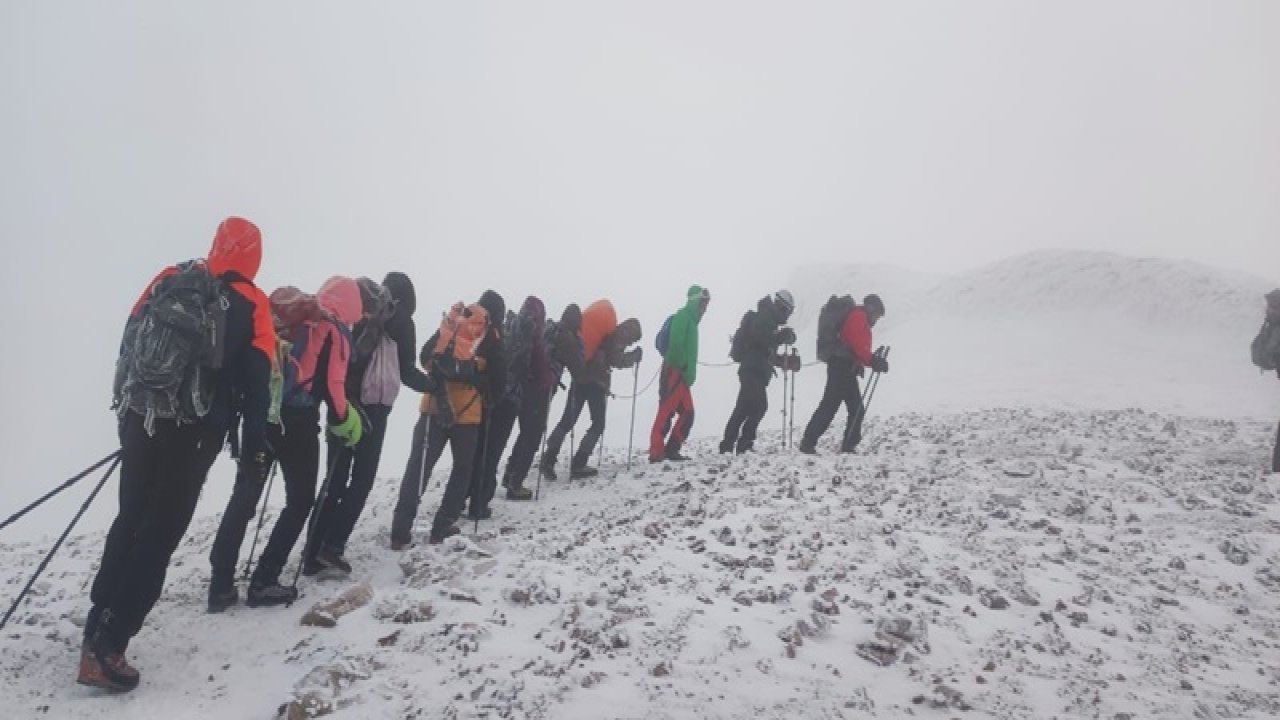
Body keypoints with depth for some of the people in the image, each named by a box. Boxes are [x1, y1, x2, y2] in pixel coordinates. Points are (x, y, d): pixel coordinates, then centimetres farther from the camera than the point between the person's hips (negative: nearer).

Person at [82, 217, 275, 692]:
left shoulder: (169, 280, 8)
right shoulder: (252, 305, -3)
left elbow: (129, 344, 11)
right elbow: (256, 384, -9)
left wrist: (128, 412, 20)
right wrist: (255, 449, -6)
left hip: (141, 421, 4)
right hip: (195, 435, -4)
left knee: (129, 522, 18)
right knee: (159, 535, 3)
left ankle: (97, 630, 21)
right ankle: (106, 648, 1)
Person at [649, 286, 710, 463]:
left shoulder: (691, 320, 23)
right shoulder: (683, 316, -6)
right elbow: (676, 344, -20)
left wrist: (689, 373, 14)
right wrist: (683, 369, -16)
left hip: (683, 376, 10)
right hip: (675, 372, -10)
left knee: (687, 413, 9)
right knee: (666, 412, -14)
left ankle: (671, 450, 11)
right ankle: (656, 452, -17)